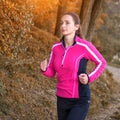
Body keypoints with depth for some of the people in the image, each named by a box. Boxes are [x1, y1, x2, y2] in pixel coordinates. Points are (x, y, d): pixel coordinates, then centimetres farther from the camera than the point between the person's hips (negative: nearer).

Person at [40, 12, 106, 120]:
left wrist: (89, 78, -16)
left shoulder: (85, 45, -15)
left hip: (80, 101, -6)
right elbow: (51, 73, 8)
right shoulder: (56, 47, 0)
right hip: (62, 99, 6)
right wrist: (44, 69, -17)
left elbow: (101, 63, 1)